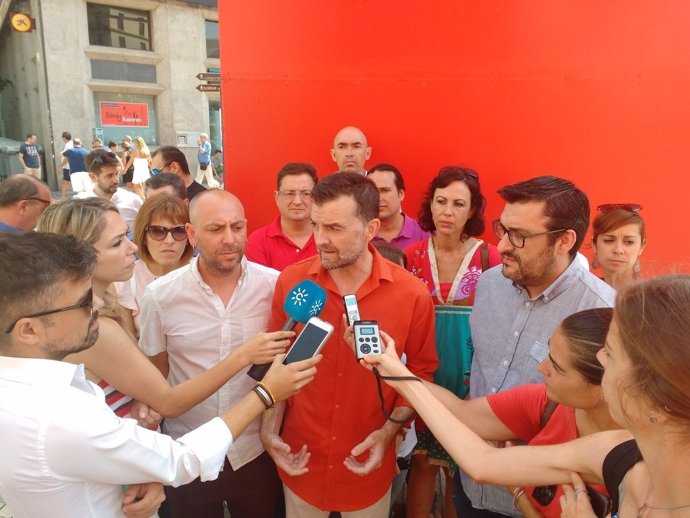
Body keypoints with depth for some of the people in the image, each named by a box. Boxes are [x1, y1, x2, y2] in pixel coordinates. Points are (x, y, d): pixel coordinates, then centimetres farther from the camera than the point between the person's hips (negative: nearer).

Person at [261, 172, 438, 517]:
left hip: (369, 462, -1)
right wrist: (269, 433, -8)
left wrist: (389, 431, -12)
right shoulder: (290, 281, -11)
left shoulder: (412, 294, -15)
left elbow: (421, 372, -2)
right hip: (301, 459, 1)